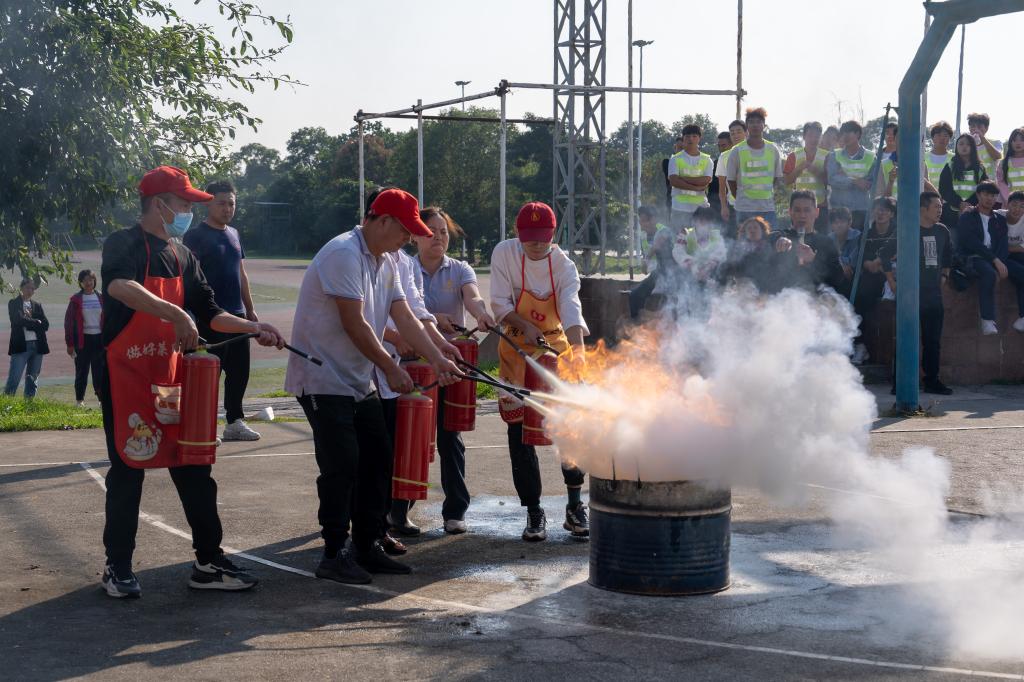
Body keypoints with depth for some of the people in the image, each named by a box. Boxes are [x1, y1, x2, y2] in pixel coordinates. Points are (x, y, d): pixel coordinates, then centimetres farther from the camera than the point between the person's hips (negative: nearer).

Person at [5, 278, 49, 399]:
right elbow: (18, 320, -15)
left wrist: (29, 323, -8)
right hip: (21, 346, -5)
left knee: (33, 379, 8)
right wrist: (36, 322, -7)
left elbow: (46, 325, 4)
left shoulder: (37, 305, 15)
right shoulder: (13, 303, 2)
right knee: (13, 379, -10)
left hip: (37, 346, 5)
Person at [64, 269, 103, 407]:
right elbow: (68, 321, 0)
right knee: (82, 371, 3)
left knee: (99, 370, 3)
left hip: (99, 338, 2)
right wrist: (70, 344, -5)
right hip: (83, 339, -2)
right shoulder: (76, 300, 0)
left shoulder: (101, 298, 7)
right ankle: (80, 399, 11)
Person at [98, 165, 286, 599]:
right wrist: (175, 314, -42)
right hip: (126, 378, -6)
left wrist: (253, 328, -2)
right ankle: (118, 567, 12)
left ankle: (208, 562, 10)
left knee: (193, 468, 5)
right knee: (128, 470, 0)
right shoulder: (124, 245, -10)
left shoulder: (183, 257, 12)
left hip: (173, 377, 6)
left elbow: (209, 314, 14)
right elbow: (118, 286, -33)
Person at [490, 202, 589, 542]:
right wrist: (525, 326, -25)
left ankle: (575, 505, 11)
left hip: (556, 346, 0)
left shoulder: (563, 264, -10)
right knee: (519, 429, -1)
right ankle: (533, 512, 9)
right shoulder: (504, 253, -10)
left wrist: (578, 350, -39)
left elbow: (571, 310, -24)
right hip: (517, 349, 0)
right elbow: (500, 304, -9)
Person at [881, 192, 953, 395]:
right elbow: (885, 254, -3)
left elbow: (948, 255, 27)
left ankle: (931, 380, 16)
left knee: (933, 339, 8)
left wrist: (944, 275, 18)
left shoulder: (942, 231, 8)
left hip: (933, 293, 5)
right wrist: (893, 283, -4)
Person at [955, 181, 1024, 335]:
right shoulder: (966, 218, 5)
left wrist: (999, 262, -17)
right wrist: (995, 261, -19)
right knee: (989, 273, -38)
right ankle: (987, 321, -39)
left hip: (996, 258, 5)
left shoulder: (1000, 219, 19)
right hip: (973, 258, -5)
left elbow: (1004, 244, 6)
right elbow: (972, 242, -9)